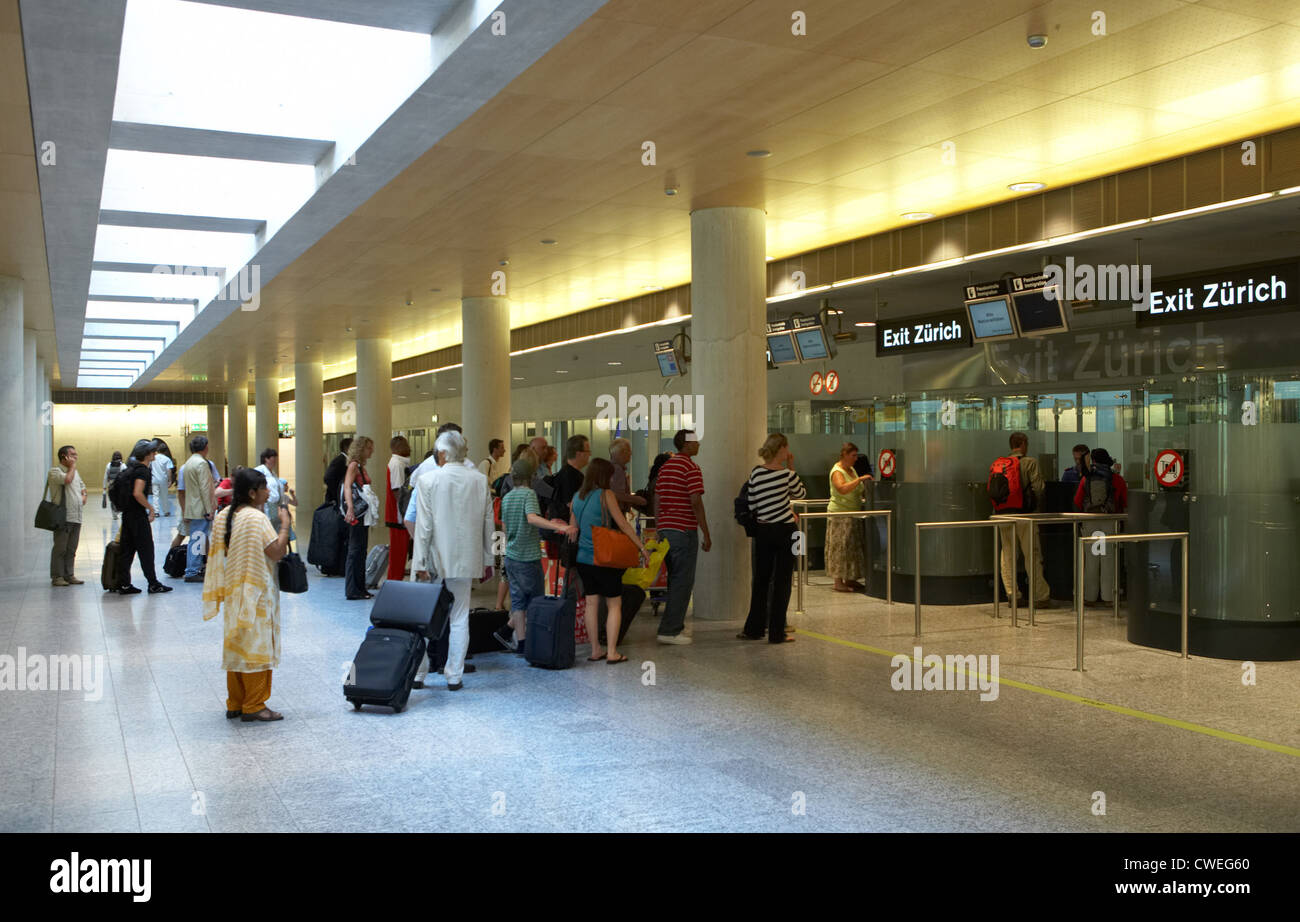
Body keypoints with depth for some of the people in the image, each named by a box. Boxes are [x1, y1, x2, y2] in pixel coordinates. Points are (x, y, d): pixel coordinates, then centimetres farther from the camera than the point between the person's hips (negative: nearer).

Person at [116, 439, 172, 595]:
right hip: (138, 516, -9)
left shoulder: (131, 468, 13)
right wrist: (151, 508, -16)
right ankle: (153, 584, 5)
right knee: (146, 550, -1)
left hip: (127, 514, 9)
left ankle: (123, 584, 12)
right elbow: (137, 493, -26)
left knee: (126, 550, 10)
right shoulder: (143, 471, -15)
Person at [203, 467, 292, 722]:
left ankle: (235, 704, 21)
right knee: (256, 646, 0)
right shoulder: (256, 518, -19)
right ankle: (254, 707, 5)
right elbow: (277, 552, -21)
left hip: (233, 594, 8)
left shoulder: (223, 516, 6)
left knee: (235, 646, 14)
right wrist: (285, 524, -10)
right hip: (256, 595, -8)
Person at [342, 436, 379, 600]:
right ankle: (352, 591, -5)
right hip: (357, 513, -9)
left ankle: (360, 589, 16)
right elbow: (347, 487, -21)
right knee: (355, 550, -7)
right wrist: (350, 508, -33)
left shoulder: (361, 466, 17)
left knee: (361, 551, 11)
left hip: (364, 514, 9)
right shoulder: (354, 465, -9)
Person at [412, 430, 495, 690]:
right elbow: (488, 523, 5)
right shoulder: (480, 480, 0)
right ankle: (454, 676, 13)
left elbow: (423, 525, -10)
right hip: (466, 559, 2)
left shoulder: (428, 481, -10)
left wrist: (420, 563, -5)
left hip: (435, 560, -2)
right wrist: (487, 560, 14)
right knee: (459, 618, 9)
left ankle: (418, 674, 15)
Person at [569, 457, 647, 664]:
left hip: (583, 558, 6)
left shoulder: (577, 497, 8)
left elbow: (573, 529, 13)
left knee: (591, 603, 10)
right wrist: (641, 547, -2)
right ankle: (612, 652, -2)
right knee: (614, 604, 3)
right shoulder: (605, 494, -9)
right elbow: (623, 525, -8)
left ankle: (595, 650, 12)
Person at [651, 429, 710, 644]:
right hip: (684, 530, -8)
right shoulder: (691, 467, -11)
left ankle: (675, 624, 23)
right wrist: (706, 535, -12)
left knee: (675, 579, 17)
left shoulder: (664, 467, 14)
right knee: (683, 581, -4)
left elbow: (657, 500, 16)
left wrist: (657, 529, 21)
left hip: (665, 529, 8)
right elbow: (696, 502, -16)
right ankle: (669, 631, -6)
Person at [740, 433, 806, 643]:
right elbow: (801, 494, 8)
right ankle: (776, 633, 4)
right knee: (782, 582, 2)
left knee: (761, 580, 13)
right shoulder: (787, 474, -11)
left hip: (763, 531, 4)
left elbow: (752, 506, 6)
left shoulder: (756, 473, 0)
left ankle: (754, 629, 19)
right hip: (785, 531, -4)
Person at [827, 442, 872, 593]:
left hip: (853, 514, 9)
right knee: (841, 547, -6)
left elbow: (858, 491, 22)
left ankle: (849, 579, 16)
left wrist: (866, 488, 4)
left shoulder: (852, 469, 13)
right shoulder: (837, 472, -13)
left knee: (853, 546, 10)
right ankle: (838, 582, -3)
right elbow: (843, 488, -31)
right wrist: (860, 479, -32)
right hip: (840, 514, -9)